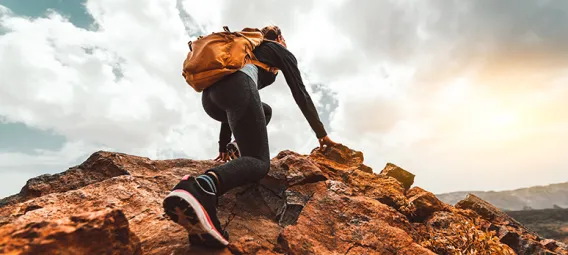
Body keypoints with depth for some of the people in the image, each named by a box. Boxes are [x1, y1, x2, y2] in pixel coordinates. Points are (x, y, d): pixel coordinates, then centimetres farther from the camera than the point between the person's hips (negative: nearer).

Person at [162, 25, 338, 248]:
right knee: (260, 162, -9)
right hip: (237, 86, -7)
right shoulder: (281, 51, 26)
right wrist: (321, 134, 21)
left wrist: (226, 144, 39)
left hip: (209, 95, 8)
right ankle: (201, 188, -40)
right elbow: (300, 93, 16)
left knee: (264, 111, 33)